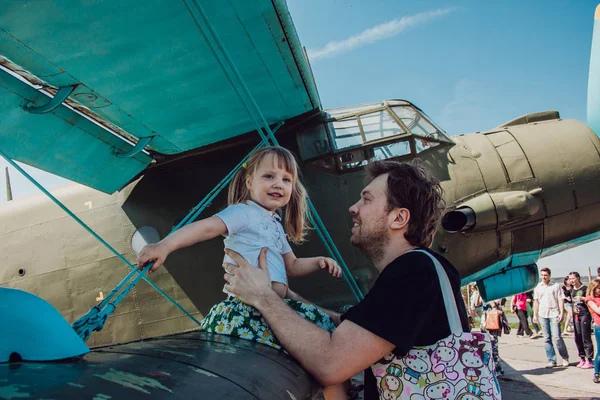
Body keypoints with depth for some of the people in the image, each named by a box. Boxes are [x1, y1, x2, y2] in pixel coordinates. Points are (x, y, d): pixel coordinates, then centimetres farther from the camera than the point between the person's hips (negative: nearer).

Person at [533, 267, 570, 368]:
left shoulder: (555, 286, 3)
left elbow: (560, 300, 0)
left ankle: (565, 358, 10)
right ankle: (552, 360, 9)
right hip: (542, 315, 3)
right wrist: (535, 315, 11)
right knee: (547, 339, 4)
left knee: (556, 337, -9)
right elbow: (536, 301, 15)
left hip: (554, 314, -3)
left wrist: (561, 313, -8)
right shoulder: (537, 287, 12)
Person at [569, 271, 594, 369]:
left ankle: (589, 360, -4)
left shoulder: (585, 288, -6)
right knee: (578, 338, 8)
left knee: (586, 337, -7)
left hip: (585, 314, -7)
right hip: (576, 315, 7)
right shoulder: (571, 290, 14)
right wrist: (573, 308, 9)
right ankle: (582, 359, 17)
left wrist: (582, 298, -21)